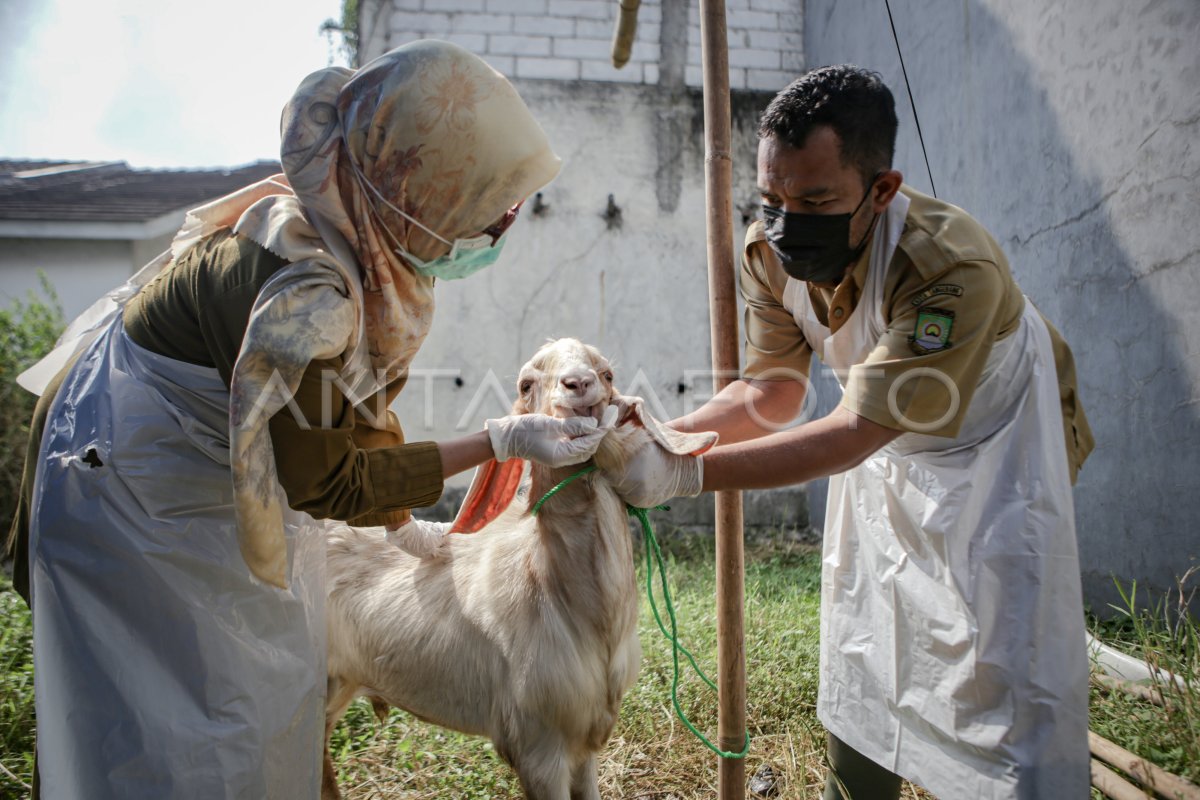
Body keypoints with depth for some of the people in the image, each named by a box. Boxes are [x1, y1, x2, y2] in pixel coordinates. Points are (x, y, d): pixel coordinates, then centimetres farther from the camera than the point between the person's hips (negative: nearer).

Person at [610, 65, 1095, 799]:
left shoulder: (952, 266, -38)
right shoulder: (769, 250, -18)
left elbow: (851, 434, -37)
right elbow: (771, 393, -13)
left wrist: (687, 474, -42)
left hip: (995, 450, -5)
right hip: (886, 456, 6)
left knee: (1002, 681, -5)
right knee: (859, 664, 16)